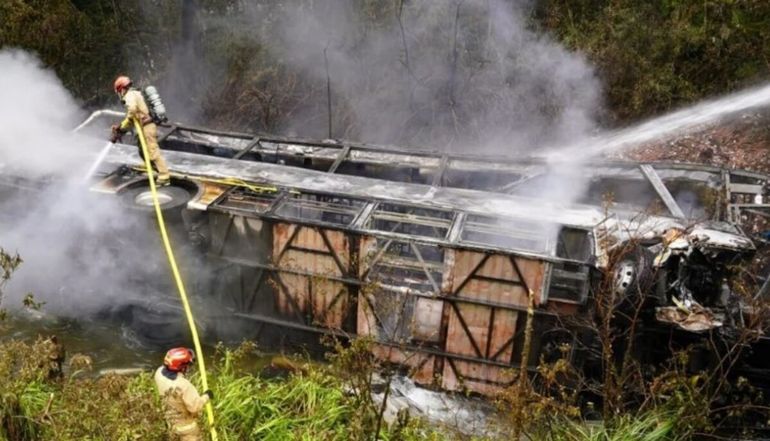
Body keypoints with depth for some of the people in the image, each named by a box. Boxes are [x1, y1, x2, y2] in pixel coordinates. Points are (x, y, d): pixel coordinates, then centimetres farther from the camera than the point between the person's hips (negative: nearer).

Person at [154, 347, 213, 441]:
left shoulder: (159, 373, -20)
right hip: (185, 422, -7)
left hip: (170, 418, 7)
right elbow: (195, 406, -30)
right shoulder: (184, 385, -39)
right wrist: (206, 396, -12)